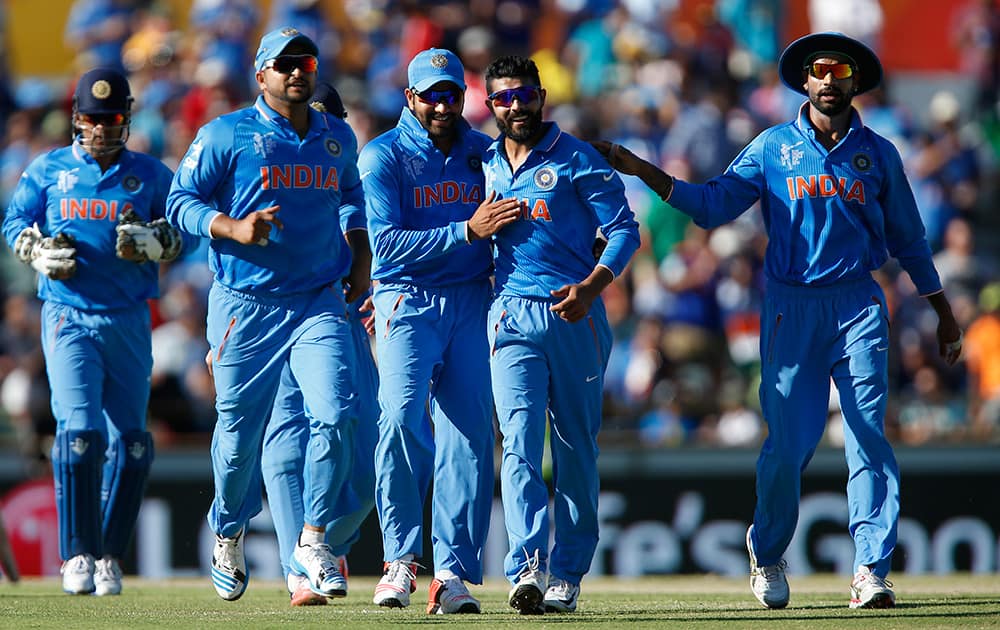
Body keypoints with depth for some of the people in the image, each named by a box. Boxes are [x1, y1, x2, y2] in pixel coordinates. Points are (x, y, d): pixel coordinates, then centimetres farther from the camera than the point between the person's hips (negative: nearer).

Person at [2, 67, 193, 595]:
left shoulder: (150, 175, 7)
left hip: (129, 322, 2)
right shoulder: (48, 170, 7)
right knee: (79, 431, -15)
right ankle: (77, 556, -7)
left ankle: (110, 557, 16)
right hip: (69, 317, -2)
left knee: (130, 442, 3)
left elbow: (186, 231, 8)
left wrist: (156, 242, -14)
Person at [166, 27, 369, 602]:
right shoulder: (226, 135, -2)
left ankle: (313, 542, -4)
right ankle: (229, 534, 31)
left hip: (321, 304, 3)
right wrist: (233, 228, -20)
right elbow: (181, 202, -3)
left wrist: (359, 257, 15)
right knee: (240, 431, 4)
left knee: (336, 414, -16)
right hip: (247, 308, -3)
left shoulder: (339, 139, 12)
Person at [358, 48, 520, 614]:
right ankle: (401, 560, -14)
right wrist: (468, 231, -19)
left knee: (470, 434, -5)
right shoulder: (384, 156, -1)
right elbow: (386, 244, -12)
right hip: (408, 301, -3)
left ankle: (453, 573, -2)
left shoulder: (486, 154, 12)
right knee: (402, 414, -22)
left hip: (472, 302, 3)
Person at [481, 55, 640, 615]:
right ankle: (528, 569, -25)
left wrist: (591, 287, -18)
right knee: (520, 441, -13)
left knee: (577, 447, 3)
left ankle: (566, 574, 10)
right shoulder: (485, 165, 13)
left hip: (576, 316, -2)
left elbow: (624, 230, -4)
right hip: (512, 317, 2)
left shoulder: (576, 159, 0)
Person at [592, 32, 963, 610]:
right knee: (789, 443, -4)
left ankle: (872, 572, -9)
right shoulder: (774, 147, 7)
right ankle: (767, 556, 19)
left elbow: (907, 237, 17)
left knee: (869, 441, -9)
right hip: (791, 309, -1)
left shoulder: (878, 154, 10)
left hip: (860, 306, 1)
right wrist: (642, 170, -6)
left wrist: (944, 314, 20)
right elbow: (713, 204, 3)